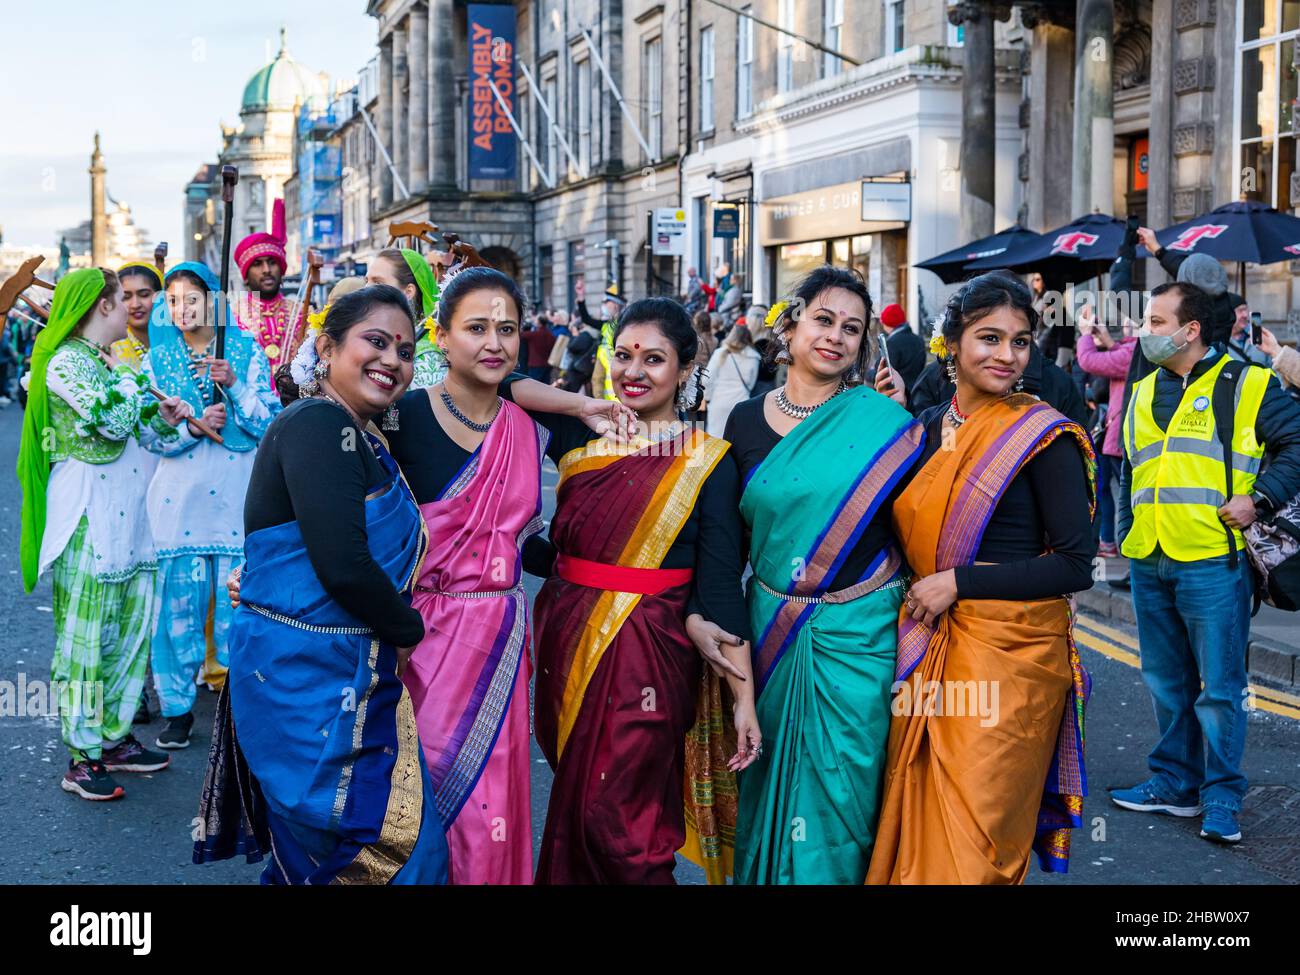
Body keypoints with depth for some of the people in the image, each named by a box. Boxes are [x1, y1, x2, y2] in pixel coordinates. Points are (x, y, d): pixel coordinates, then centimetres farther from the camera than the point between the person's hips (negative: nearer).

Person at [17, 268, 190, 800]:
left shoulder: (114, 364, 16)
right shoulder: (66, 362, -11)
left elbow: (135, 431, 20)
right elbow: (112, 420, -23)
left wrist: (164, 419, 1)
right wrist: (130, 380, -7)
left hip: (126, 510, 9)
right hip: (87, 511, -9)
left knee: (132, 623, 11)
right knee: (88, 633, -4)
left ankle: (114, 737, 22)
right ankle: (82, 758, 4)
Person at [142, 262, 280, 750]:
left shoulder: (245, 351, 4)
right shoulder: (157, 359, 8)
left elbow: (270, 424, -2)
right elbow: (150, 435, 3)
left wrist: (234, 385, -15)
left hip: (236, 496, -1)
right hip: (179, 498, 1)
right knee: (179, 603, 2)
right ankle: (178, 706, 13)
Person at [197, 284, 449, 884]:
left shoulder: (361, 436, 15)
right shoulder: (316, 424, -15)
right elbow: (344, 566, -23)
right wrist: (410, 630, -8)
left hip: (357, 677, 9)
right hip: (308, 678, -9)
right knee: (385, 854, -3)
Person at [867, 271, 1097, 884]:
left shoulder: (1042, 435, -8)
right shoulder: (926, 428, 8)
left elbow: (1076, 565, -12)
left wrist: (959, 582, -15)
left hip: (1009, 651, -5)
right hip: (925, 649, 5)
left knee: (973, 838, 2)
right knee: (917, 824, 12)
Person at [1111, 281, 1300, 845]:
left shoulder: (1245, 385, -2)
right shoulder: (1144, 392, 16)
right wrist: (1127, 526, 17)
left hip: (1212, 563, -6)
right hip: (1149, 565, 6)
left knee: (1219, 686, 0)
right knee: (1166, 681, 15)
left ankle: (1221, 798, 10)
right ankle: (1174, 783, 27)